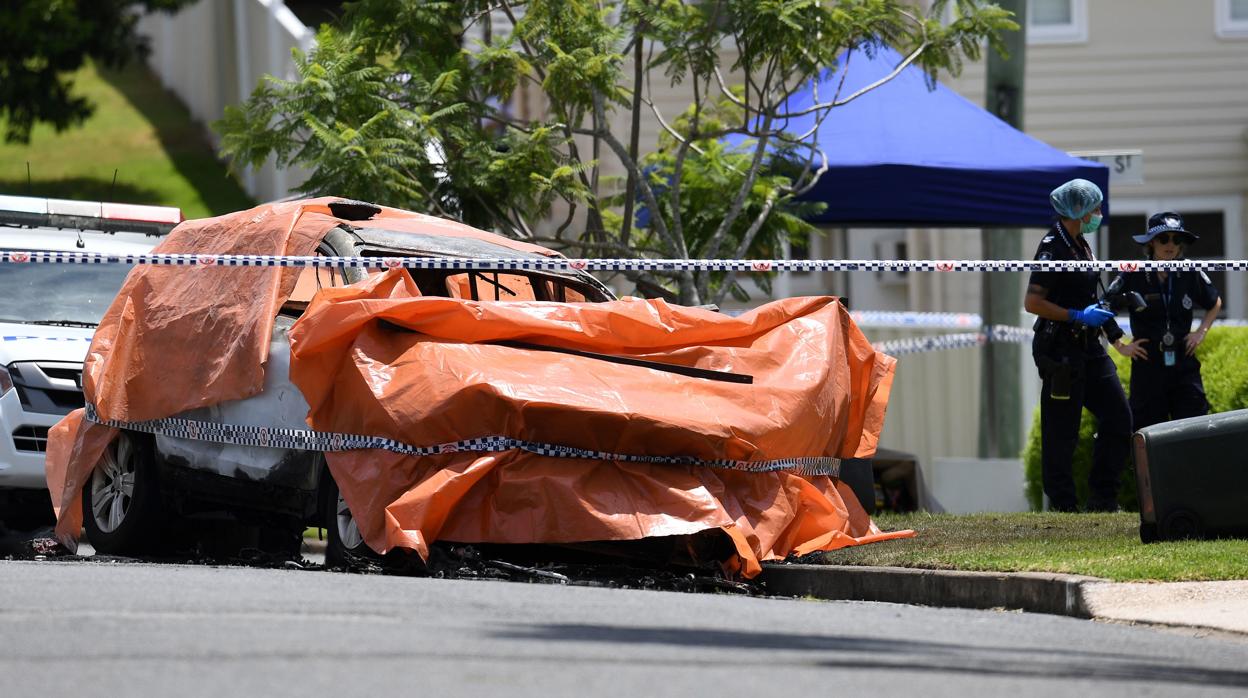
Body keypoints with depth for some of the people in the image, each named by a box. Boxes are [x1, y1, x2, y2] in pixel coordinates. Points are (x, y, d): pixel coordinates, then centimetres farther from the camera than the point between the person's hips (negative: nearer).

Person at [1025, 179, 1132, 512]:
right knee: (1061, 431, -3)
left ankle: (1102, 497, 12)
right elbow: (1032, 302, -18)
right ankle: (1062, 504, 3)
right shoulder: (1053, 247, -13)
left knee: (1118, 418, 5)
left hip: (1089, 347, 9)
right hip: (1061, 350, -9)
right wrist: (1079, 316, -19)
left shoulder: (1082, 246, 15)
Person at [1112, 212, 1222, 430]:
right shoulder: (1133, 277, -6)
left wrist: (1201, 332, 10)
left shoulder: (1190, 275, 1)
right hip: (1148, 367, -2)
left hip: (1184, 363, 2)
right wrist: (1120, 346, -2)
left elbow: (1215, 303, 21)